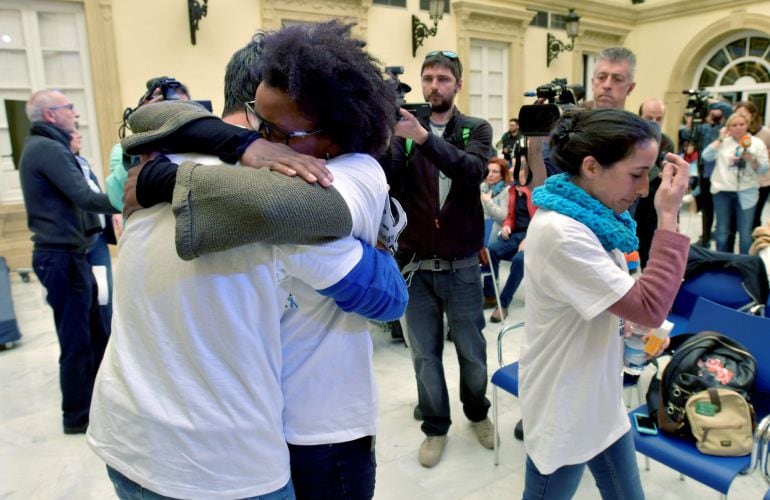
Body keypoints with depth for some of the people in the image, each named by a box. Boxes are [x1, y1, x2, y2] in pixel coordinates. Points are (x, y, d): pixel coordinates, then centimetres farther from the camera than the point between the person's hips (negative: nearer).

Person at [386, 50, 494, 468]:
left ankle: (477, 413, 40)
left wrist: (424, 137, -36)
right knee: (425, 354, 11)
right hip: (416, 264, 1)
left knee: (472, 351, 14)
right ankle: (435, 427, 31)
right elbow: (392, 183, -12)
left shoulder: (477, 130, 0)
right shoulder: (405, 129, 2)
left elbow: (472, 171, -21)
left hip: (461, 266, 0)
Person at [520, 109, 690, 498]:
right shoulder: (559, 231, -29)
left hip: (600, 399, 8)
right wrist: (668, 218, -22)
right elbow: (650, 307, -25)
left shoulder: (590, 216, 0)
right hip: (564, 411, -8)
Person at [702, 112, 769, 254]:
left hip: (746, 193, -1)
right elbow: (706, 156, -9)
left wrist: (753, 159, -17)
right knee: (722, 232, 10)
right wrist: (720, 139, -8)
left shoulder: (757, 143, 4)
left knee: (745, 234, 0)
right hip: (723, 191, 1)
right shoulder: (723, 142, 6)